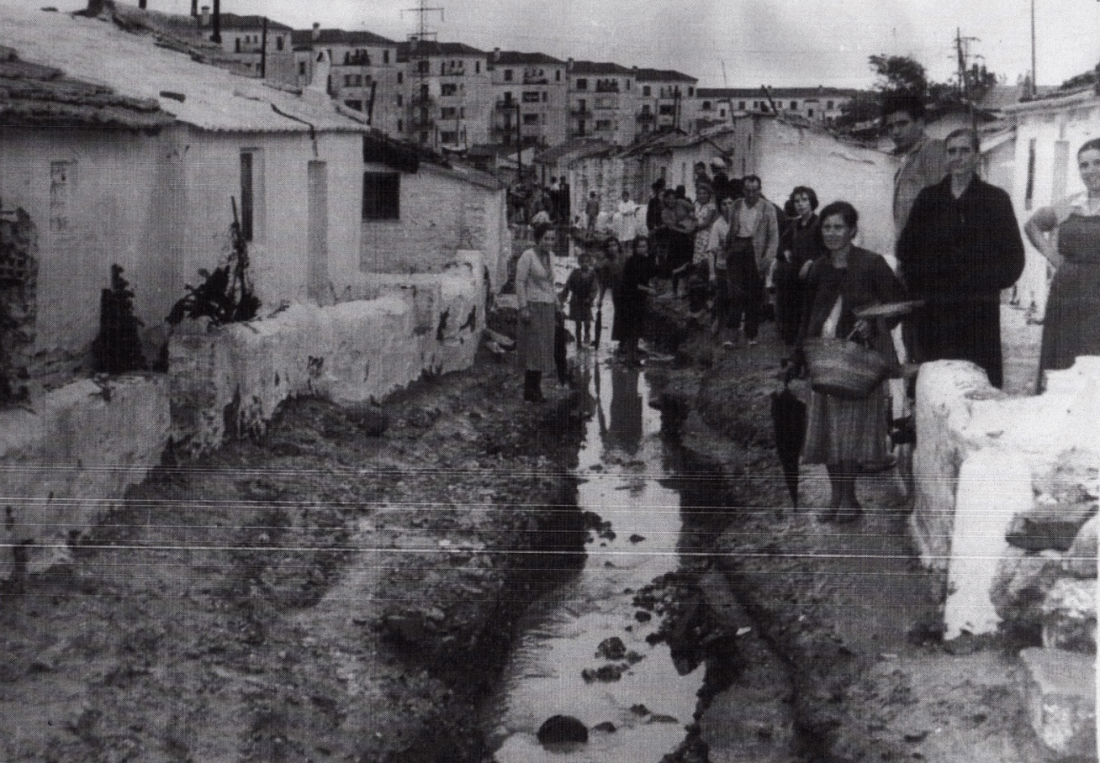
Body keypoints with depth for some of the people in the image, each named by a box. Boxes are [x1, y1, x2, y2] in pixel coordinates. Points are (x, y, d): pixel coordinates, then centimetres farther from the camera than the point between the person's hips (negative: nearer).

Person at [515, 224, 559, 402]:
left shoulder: (548, 257, 14)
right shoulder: (528, 256, -9)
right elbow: (520, 282, -13)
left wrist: (557, 305, 18)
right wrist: (523, 308, -18)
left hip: (548, 309, 8)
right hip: (533, 307, -8)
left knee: (543, 350, 8)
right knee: (534, 349, -9)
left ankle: (535, 390, 13)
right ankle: (530, 392, -5)